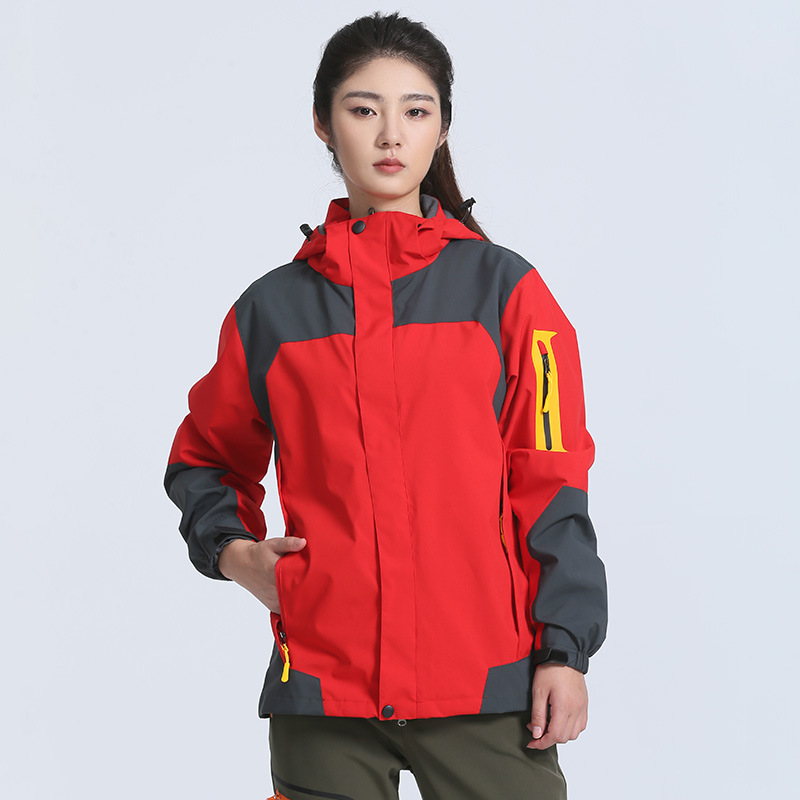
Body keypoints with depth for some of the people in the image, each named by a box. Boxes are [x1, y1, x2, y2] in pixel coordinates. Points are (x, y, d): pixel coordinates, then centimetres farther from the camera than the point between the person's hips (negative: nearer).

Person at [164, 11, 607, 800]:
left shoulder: (503, 287, 4)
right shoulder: (273, 307, 8)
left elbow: (552, 480, 1)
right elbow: (206, 456, 23)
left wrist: (563, 651, -4)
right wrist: (233, 552, 5)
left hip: (486, 680, -1)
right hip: (322, 689, 2)